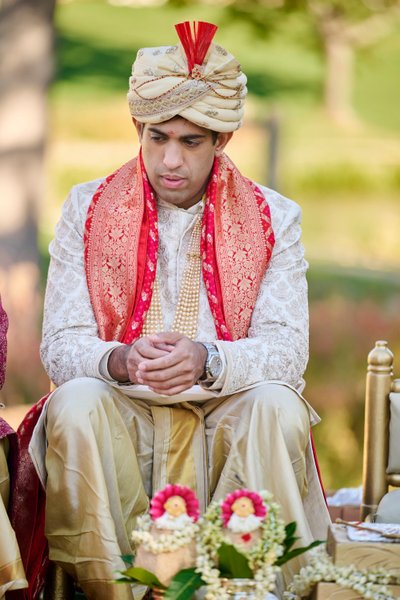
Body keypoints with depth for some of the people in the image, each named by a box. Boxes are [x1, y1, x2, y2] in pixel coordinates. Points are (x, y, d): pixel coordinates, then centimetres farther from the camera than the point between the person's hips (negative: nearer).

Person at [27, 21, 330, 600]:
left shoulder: (273, 219, 4)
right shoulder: (88, 208, 5)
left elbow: (287, 349, -7)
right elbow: (60, 346, -2)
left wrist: (208, 360, -28)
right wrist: (122, 361, -26)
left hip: (228, 412, 0)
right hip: (120, 414, 0)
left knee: (279, 407, -31)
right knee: (74, 404, -31)